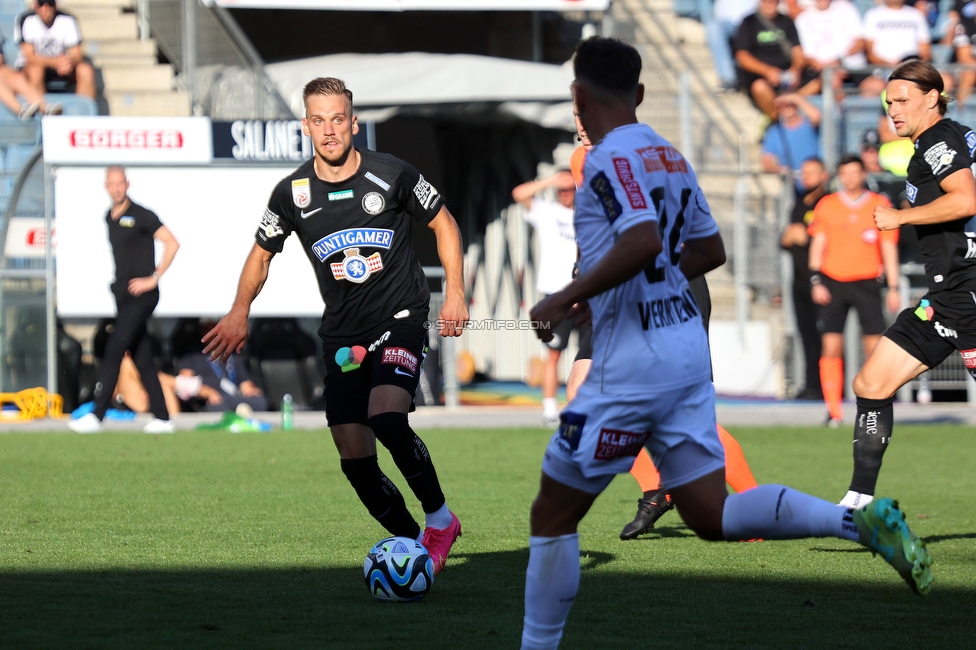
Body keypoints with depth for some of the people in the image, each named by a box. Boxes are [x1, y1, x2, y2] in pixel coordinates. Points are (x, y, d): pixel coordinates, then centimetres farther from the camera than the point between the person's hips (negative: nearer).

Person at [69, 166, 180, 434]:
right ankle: (162, 418, 12)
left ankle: (96, 416, -17)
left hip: (141, 295, -8)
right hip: (123, 296, 8)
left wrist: (153, 278, -14)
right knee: (142, 359, 8)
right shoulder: (108, 218, 13)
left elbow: (172, 244, -12)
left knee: (114, 350, -14)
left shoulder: (141, 216, -9)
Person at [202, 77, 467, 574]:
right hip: (342, 336, 4)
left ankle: (439, 518, -9)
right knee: (353, 453, -4)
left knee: (386, 417, -28)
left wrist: (455, 292, -2)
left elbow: (443, 222, 7)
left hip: (401, 320, -4)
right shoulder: (293, 193, -1)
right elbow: (262, 253, 14)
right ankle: (414, 543, 13)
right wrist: (240, 312, -1)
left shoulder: (392, 176, -8)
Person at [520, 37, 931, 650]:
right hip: (688, 342, 8)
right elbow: (710, 250, 21)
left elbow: (643, 241, -28)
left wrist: (566, 299, -20)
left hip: (634, 359, -8)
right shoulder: (668, 154, 14)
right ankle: (861, 521, -10)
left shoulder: (610, 158, -13)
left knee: (553, 513, 5)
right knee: (713, 516, 6)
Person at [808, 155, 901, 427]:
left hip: (867, 282, -1)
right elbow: (818, 244, 7)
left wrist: (893, 287, 1)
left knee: (875, 348, -6)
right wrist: (816, 281, -4)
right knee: (831, 347, -5)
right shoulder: (826, 206, 7)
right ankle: (834, 412, -1)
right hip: (833, 282, 1)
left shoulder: (880, 205, 4)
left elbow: (889, 248, 6)